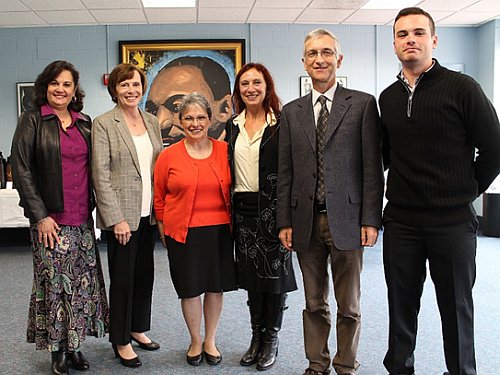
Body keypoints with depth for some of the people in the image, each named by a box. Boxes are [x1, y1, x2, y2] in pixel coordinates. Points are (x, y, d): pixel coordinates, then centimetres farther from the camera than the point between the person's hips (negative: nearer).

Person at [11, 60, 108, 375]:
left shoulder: (85, 123, 11)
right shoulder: (32, 120, -2)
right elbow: (21, 169, -6)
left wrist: (93, 207, 7)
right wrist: (40, 215, -12)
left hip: (83, 218, 4)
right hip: (50, 219, -4)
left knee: (82, 281, 8)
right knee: (54, 281, 2)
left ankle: (75, 344, 22)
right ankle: (58, 349, 17)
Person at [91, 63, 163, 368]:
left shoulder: (152, 122, 11)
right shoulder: (103, 124, -7)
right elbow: (101, 175, -11)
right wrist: (116, 219, -15)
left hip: (149, 214, 6)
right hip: (122, 214, -5)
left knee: (145, 274, 14)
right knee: (123, 278, 4)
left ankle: (138, 328, 31)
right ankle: (121, 340, 19)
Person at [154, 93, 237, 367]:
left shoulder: (225, 151, 0)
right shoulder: (168, 156, -2)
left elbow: (232, 190, 9)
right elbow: (159, 198, 5)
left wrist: (232, 223, 6)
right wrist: (164, 231, 5)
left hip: (219, 230, 1)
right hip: (183, 233, -1)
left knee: (215, 287, 11)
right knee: (190, 290, 9)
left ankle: (210, 340, 32)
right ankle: (195, 341, 31)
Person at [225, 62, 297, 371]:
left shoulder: (282, 124, -5)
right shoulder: (233, 127, 10)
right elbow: (228, 170, 14)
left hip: (272, 208, -4)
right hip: (243, 210, 5)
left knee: (275, 273, 4)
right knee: (251, 275, 13)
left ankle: (271, 339, 21)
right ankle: (257, 337, 28)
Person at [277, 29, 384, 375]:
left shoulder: (363, 104, 1)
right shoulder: (291, 112, 10)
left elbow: (372, 167, -3)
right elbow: (285, 173, 8)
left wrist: (371, 220, -8)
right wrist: (285, 222, 3)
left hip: (346, 221, -2)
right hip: (306, 221, 3)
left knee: (349, 306, 10)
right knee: (314, 305, 13)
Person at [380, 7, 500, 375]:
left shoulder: (461, 87, -6)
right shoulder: (388, 98, 8)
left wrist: (467, 191, 1)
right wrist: (406, 188, 10)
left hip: (452, 220, -3)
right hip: (400, 220, 4)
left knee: (456, 305, 8)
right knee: (401, 303, 12)